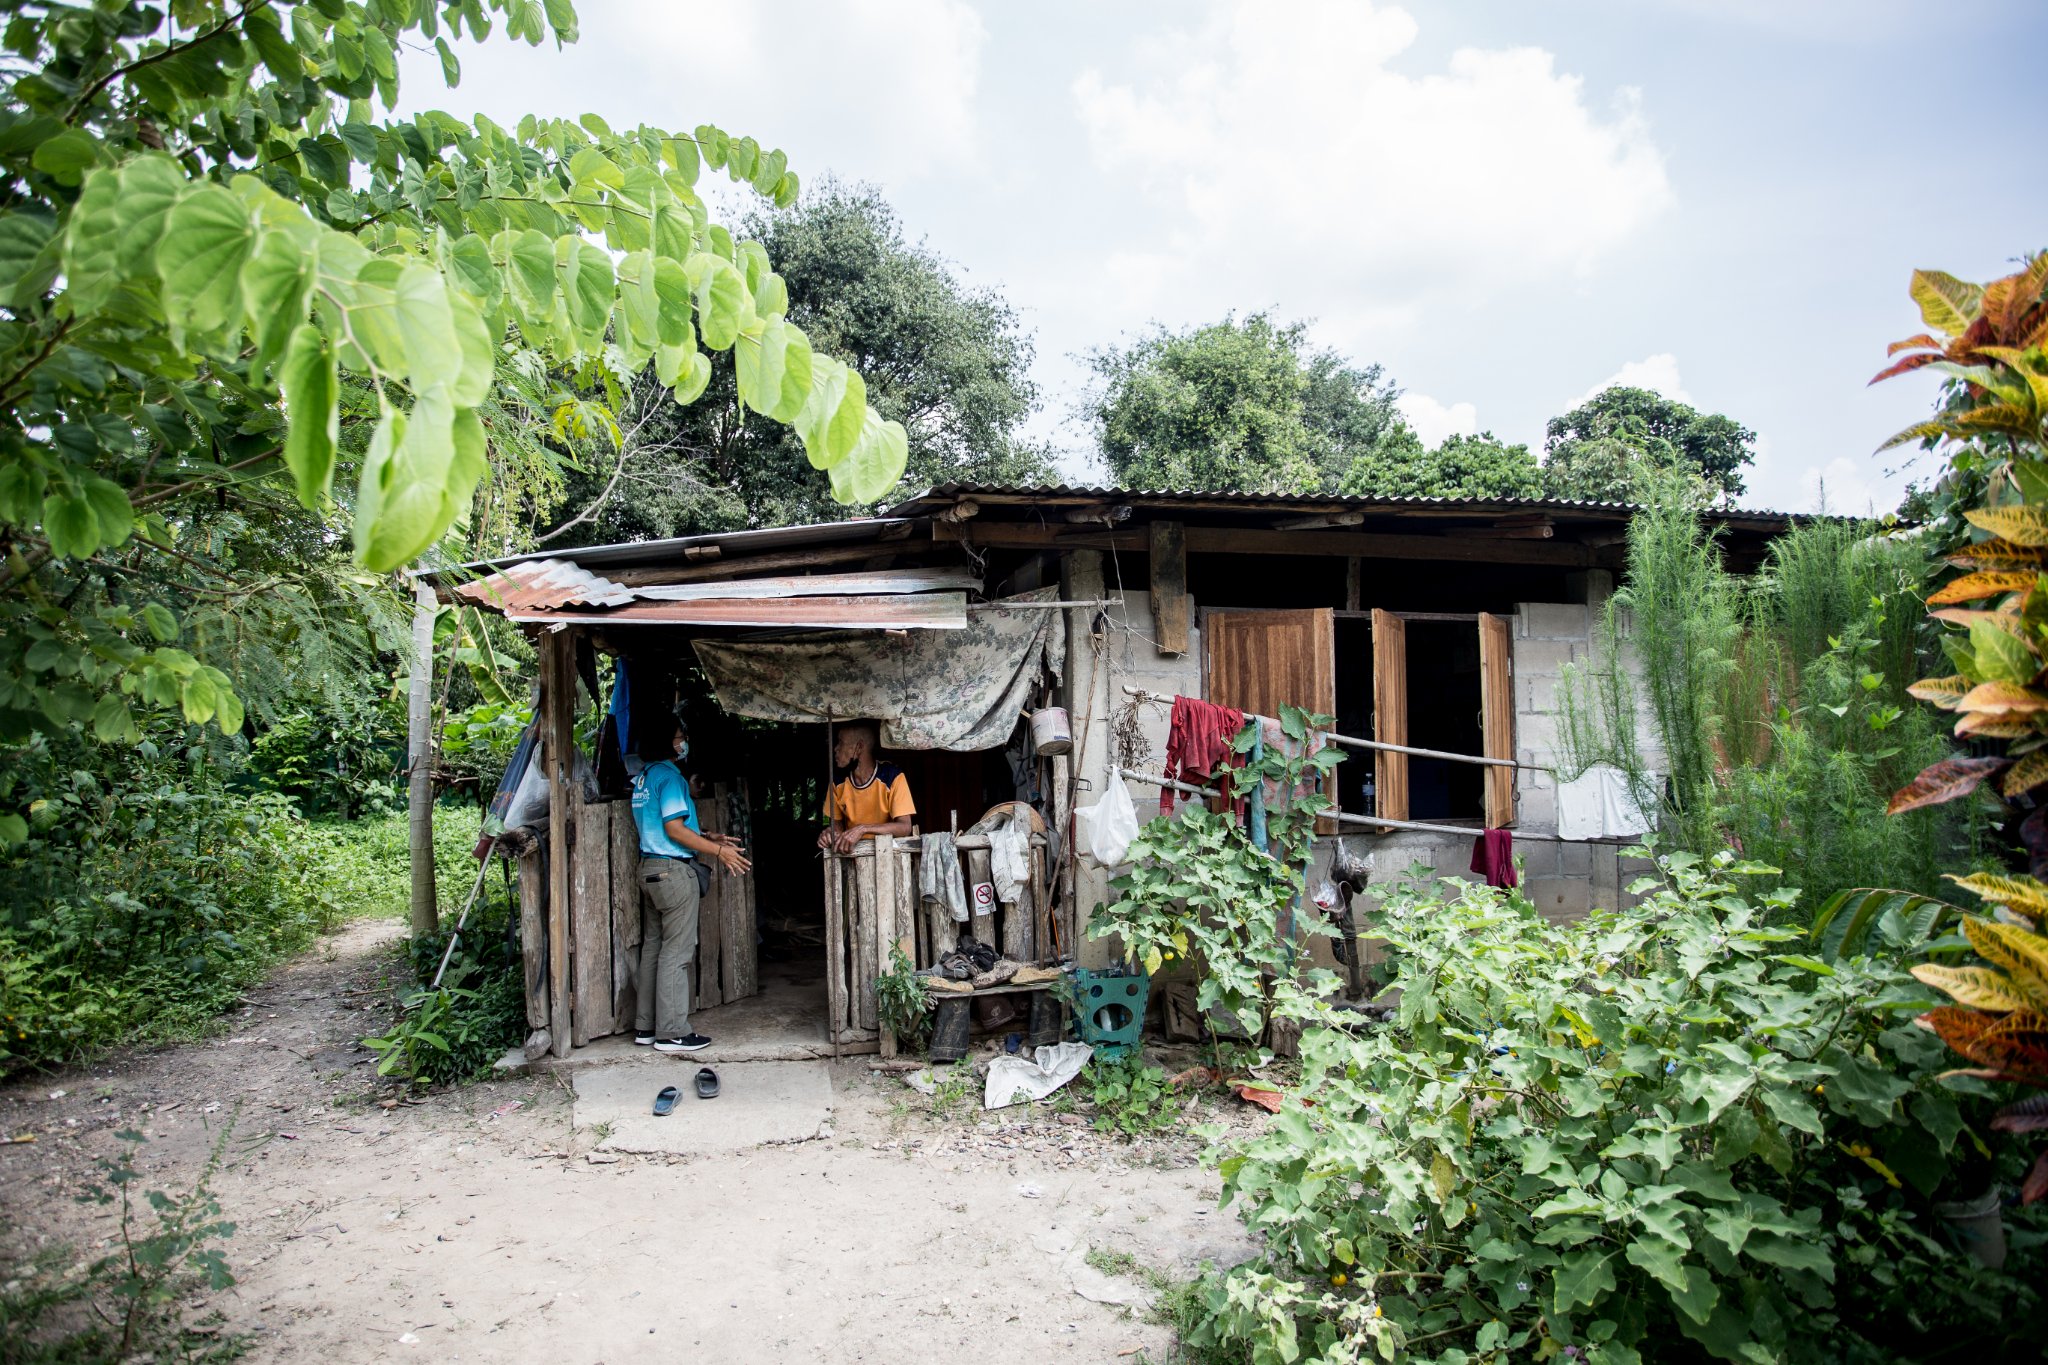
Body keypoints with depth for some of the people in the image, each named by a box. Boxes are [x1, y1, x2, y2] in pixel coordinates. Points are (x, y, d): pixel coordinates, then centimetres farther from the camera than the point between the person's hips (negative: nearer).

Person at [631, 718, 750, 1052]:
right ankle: (671, 1032, -1)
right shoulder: (669, 776, -15)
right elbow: (674, 829, -19)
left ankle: (645, 1025, 19)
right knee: (676, 952, -4)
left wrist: (707, 838, 18)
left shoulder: (644, 776, 14)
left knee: (653, 947, 13)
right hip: (674, 871, -10)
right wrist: (718, 851, -14)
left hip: (649, 868, 10)